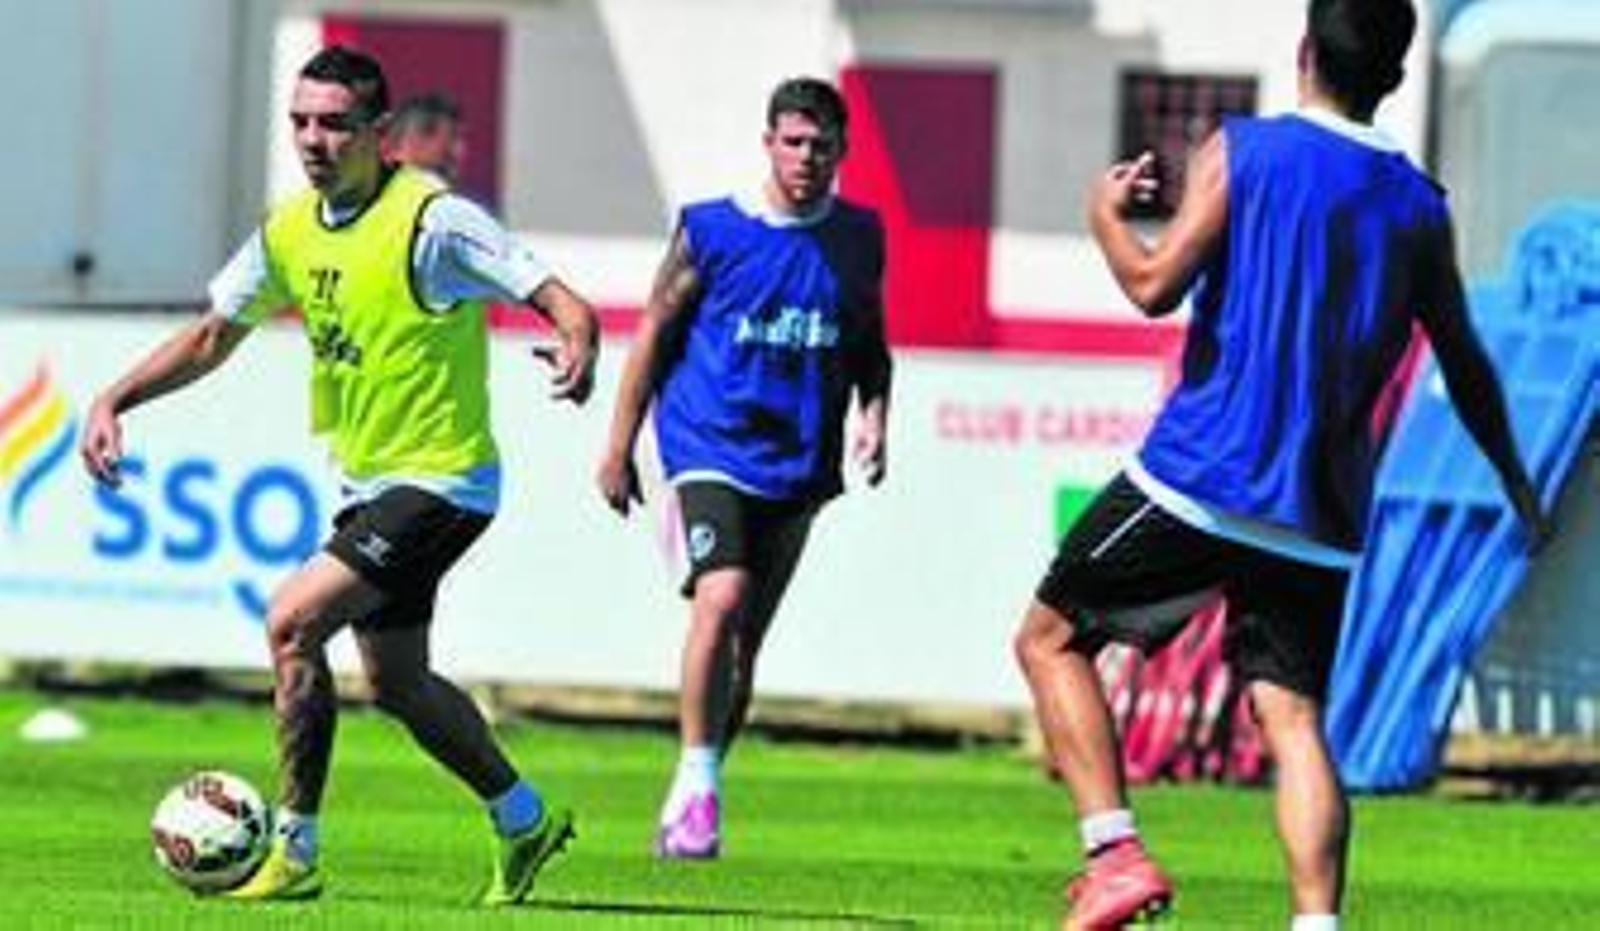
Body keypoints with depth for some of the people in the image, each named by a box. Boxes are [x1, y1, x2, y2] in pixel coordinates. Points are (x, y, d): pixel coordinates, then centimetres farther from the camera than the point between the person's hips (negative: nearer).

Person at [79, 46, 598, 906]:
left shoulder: (431, 220, -19)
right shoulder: (290, 232, 2)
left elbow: (562, 303, -23)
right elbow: (211, 337, 15)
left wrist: (577, 351, -45)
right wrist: (112, 401, 5)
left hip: (440, 481, -8)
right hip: (366, 484, 8)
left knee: (293, 622, -19)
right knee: (396, 683, 16)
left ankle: (293, 851, -11)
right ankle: (524, 819, 36)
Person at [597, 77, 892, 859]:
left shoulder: (859, 237, 8)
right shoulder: (711, 230, -2)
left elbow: (871, 347, 21)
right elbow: (654, 334, 4)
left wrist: (874, 416, 2)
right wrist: (619, 448, 3)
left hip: (798, 466, 4)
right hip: (709, 448, -4)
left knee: (744, 644, 6)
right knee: (721, 598, -24)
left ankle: (692, 801, 18)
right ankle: (697, 782, -18)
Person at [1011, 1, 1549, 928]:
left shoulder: (1242, 150, -4)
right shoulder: (1420, 207, 8)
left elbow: (1155, 285, -12)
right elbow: (1465, 365, 16)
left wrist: (1108, 217, 9)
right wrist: (1518, 486, 30)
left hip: (1199, 476, -4)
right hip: (1320, 516, 4)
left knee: (1051, 638, 10)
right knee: (1294, 716, 4)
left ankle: (1116, 853, -5)